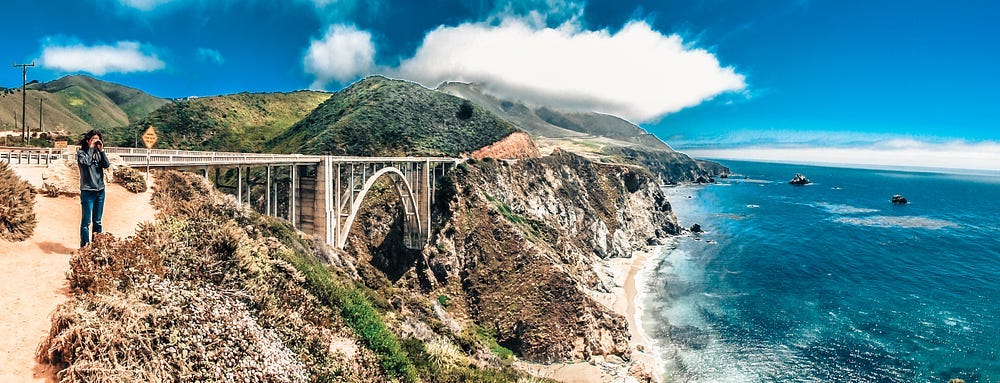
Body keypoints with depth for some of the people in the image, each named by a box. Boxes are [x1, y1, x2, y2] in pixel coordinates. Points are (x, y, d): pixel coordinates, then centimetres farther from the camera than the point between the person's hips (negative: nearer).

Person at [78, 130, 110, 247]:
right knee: (86, 221, -4)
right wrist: (90, 148, -10)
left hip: (100, 190, 5)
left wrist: (101, 150, -7)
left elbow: (107, 165, -3)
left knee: (97, 221, 10)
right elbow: (86, 162, -21)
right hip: (87, 190, -5)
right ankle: (85, 246, 0)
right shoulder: (81, 152, -2)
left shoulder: (98, 153, 11)